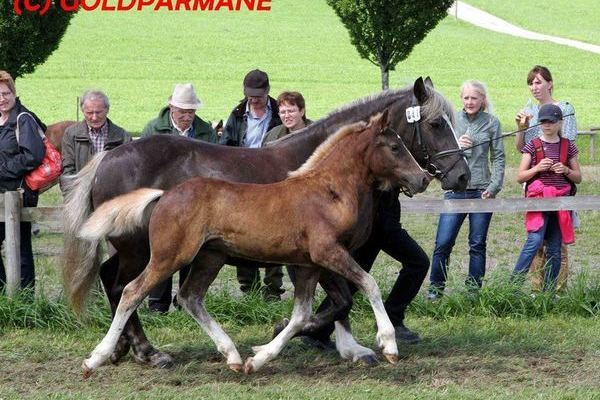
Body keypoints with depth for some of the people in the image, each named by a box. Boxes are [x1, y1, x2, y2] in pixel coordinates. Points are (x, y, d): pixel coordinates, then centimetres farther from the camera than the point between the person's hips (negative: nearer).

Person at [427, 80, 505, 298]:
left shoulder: (491, 122, 3)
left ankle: (474, 289, 12)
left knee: (478, 244, 4)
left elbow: (498, 158, 2)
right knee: (443, 243, -4)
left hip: (481, 191, -1)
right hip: (455, 189, 1)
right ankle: (435, 288, 7)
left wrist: (494, 187, -8)